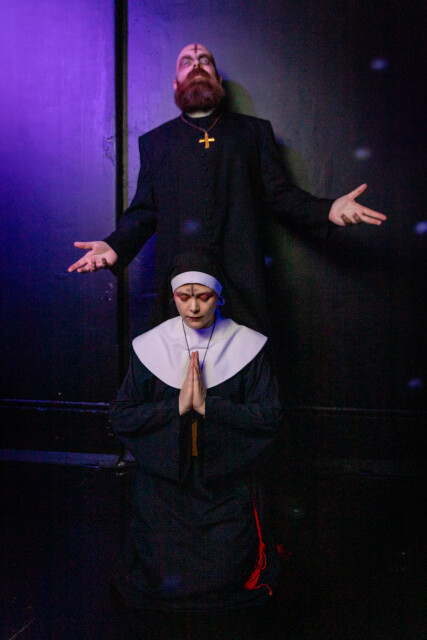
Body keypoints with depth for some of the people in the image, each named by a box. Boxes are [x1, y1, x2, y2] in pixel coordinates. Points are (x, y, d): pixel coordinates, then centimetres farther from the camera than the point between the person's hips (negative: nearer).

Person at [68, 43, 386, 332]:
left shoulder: (255, 131, 16)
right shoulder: (154, 141, 17)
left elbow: (279, 194, 10)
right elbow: (144, 211, 13)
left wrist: (327, 211, -6)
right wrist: (116, 246, -5)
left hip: (241, 281, 0)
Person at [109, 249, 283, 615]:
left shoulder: (246, 347, -5)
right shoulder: (150, 347, -2)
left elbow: (271, 417, -10)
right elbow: (121, 419, -3)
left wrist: (208, 405, -20)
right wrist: (177, 406, -17)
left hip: (228, 483, -1)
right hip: (165, 479, 1)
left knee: (228, 573, -6)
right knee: (162, 578, -5)